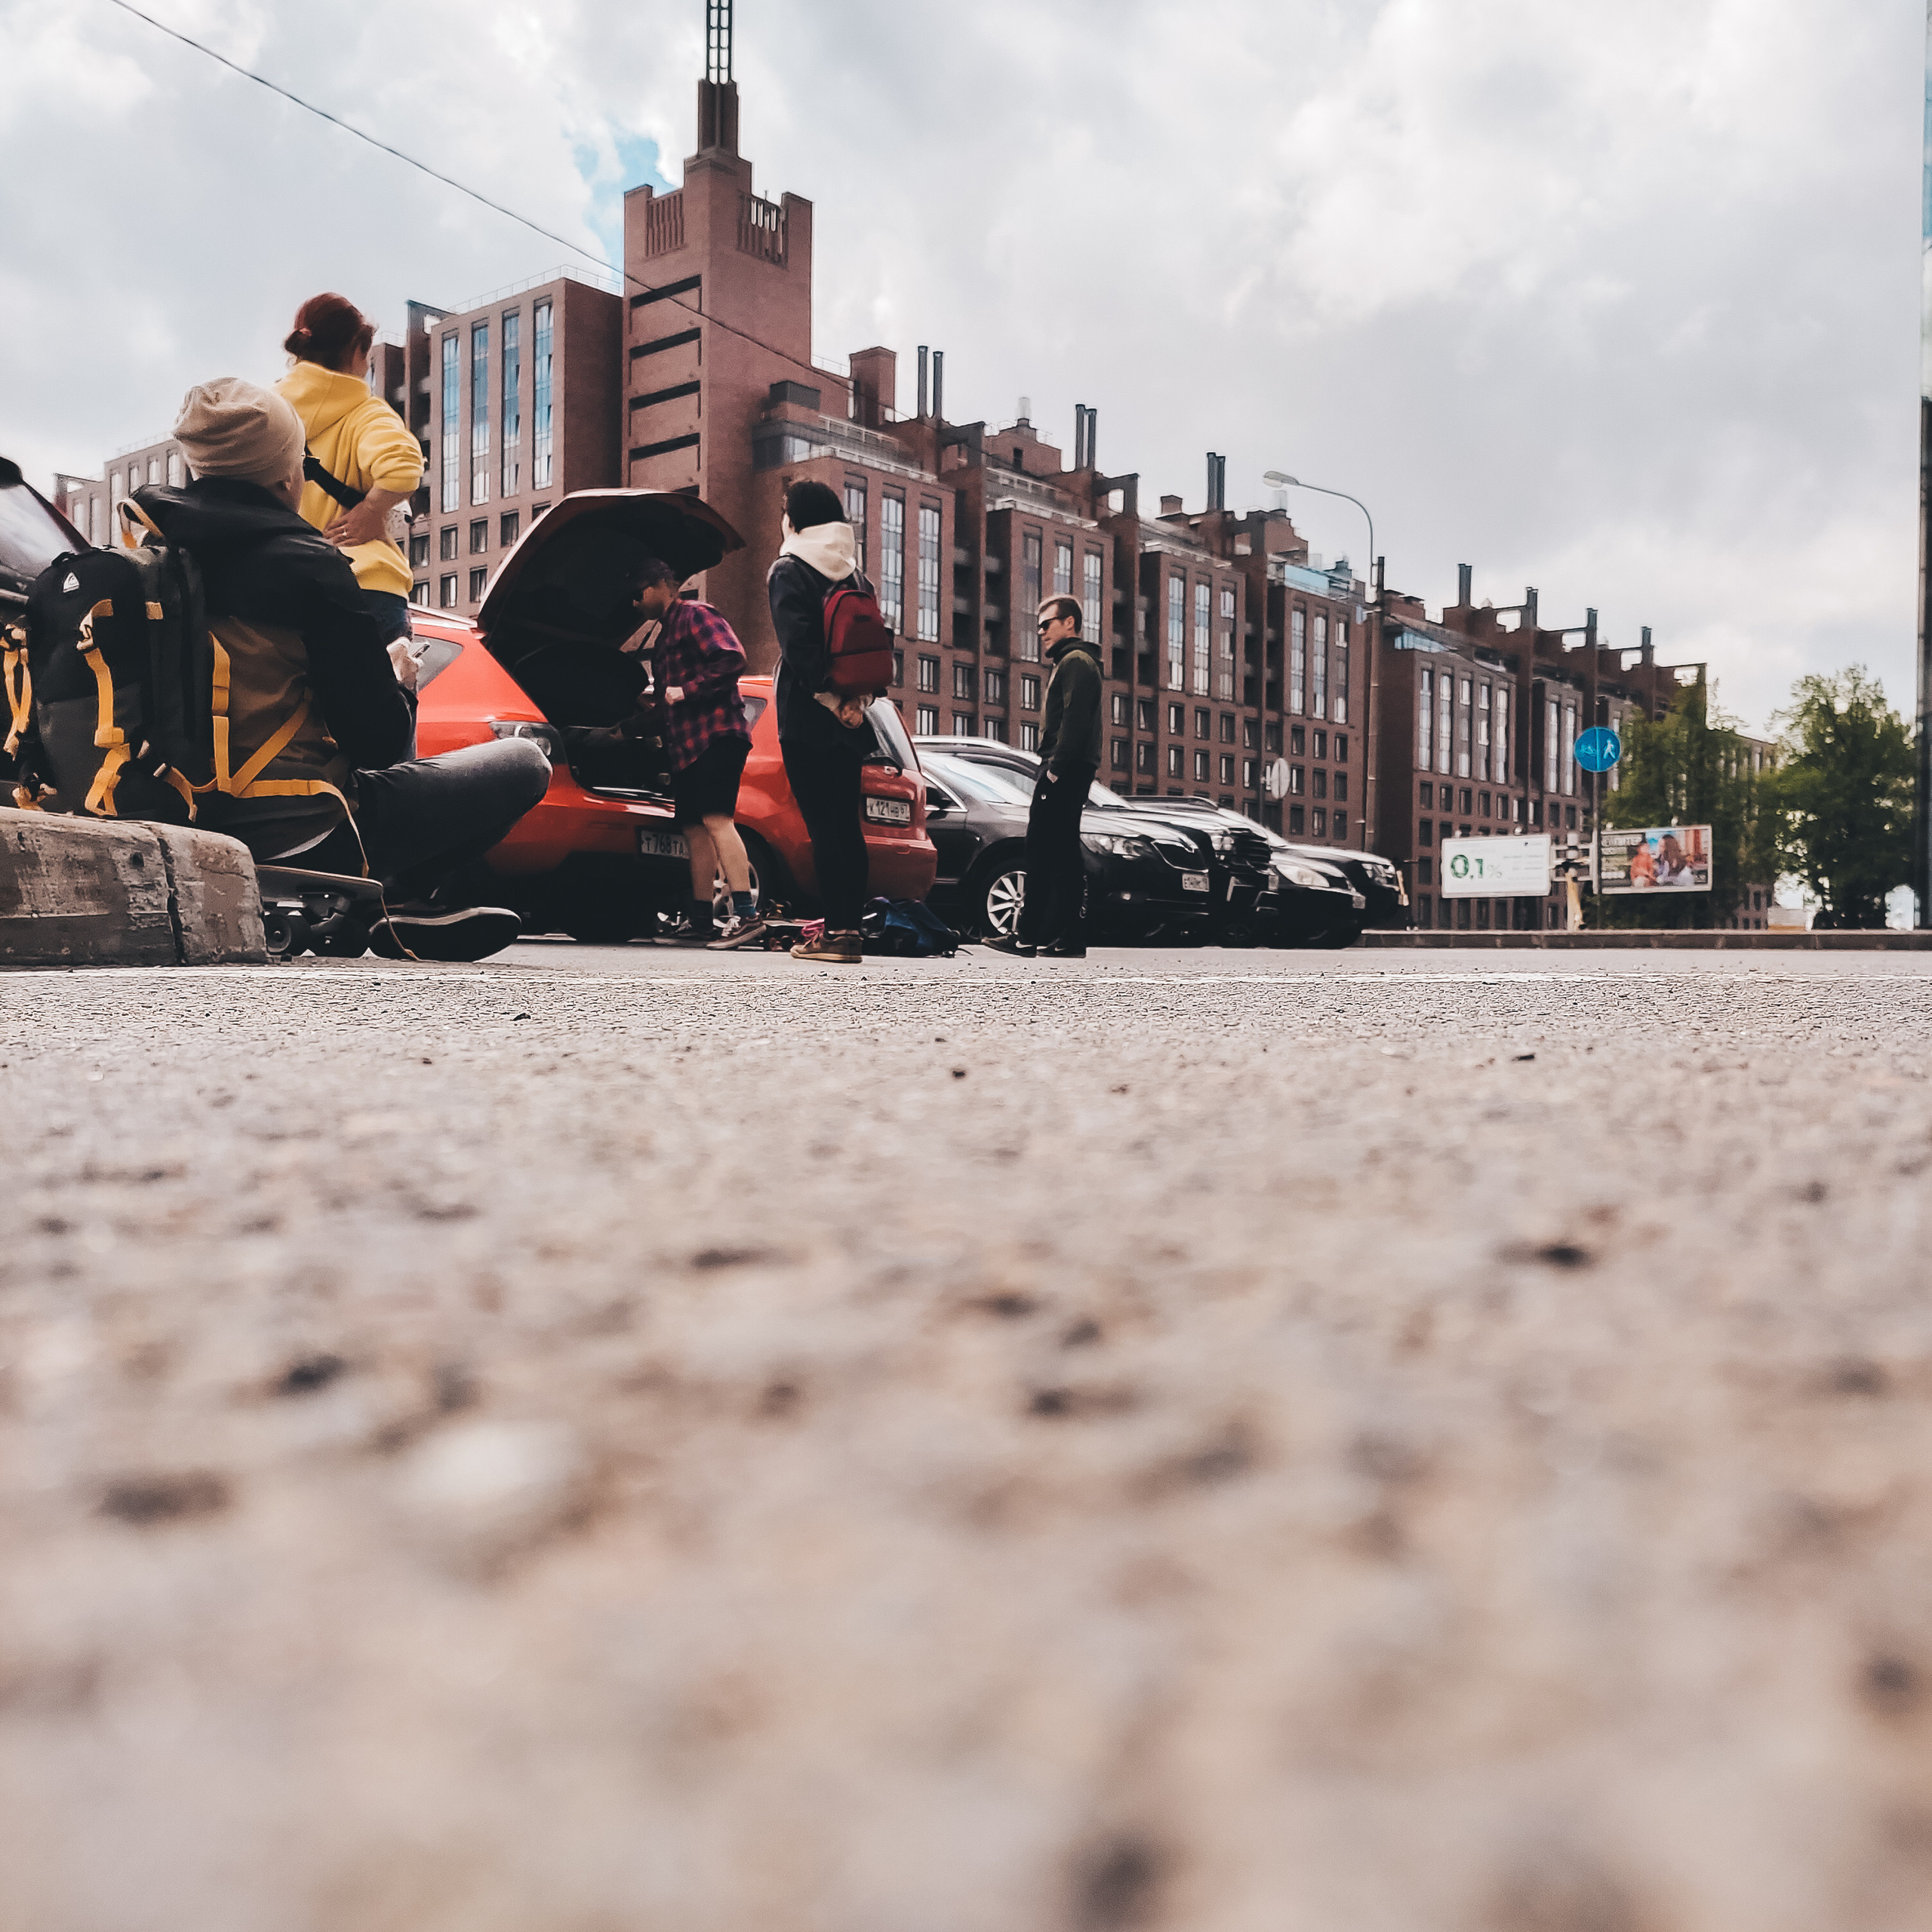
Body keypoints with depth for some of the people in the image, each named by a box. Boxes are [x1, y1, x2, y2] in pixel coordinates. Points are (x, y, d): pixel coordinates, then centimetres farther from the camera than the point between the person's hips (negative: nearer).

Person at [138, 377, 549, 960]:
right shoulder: (306, 563, -14)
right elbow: (380, 737, -12)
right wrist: (399, 684, 11)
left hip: (193, 823, 8)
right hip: (298, 835, -8)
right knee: (524, 763, 2)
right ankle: (410, 898, 7)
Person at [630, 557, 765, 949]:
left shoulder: (695, 615, -1)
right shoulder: (667, 631, 28)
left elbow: (732, 659, -17)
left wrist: (686, 690, -16)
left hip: (715, 735, -10)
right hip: (687, 743, 10)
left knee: (716, 819, -20)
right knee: (695, 829, 8)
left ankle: (747, 915, -27)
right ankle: (700, 920, 10)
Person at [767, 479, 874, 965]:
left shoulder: (788, 572, -5)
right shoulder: (850, 575, 16)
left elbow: (799, 646, -16)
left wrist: (829, 698, -13)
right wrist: (853, 699, 1)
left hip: (806, 718, -7)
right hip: (847, 723, 7)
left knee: (822, 824, -8)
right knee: (846, 822, 10)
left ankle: (838, 931, -10)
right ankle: (848, 926, 13)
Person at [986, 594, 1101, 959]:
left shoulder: (1077, 661, -6)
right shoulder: (1067, 663, 27)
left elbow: (1076, 720, -19)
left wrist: (1056, 768, -23)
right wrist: (1049, 770, 16)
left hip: (1067, 770, -11)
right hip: (1060, 773, 11)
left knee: (1062, 850, -12)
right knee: (1040, 850, 9)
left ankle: (1072, 939, -12)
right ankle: (1029, 935, 11)